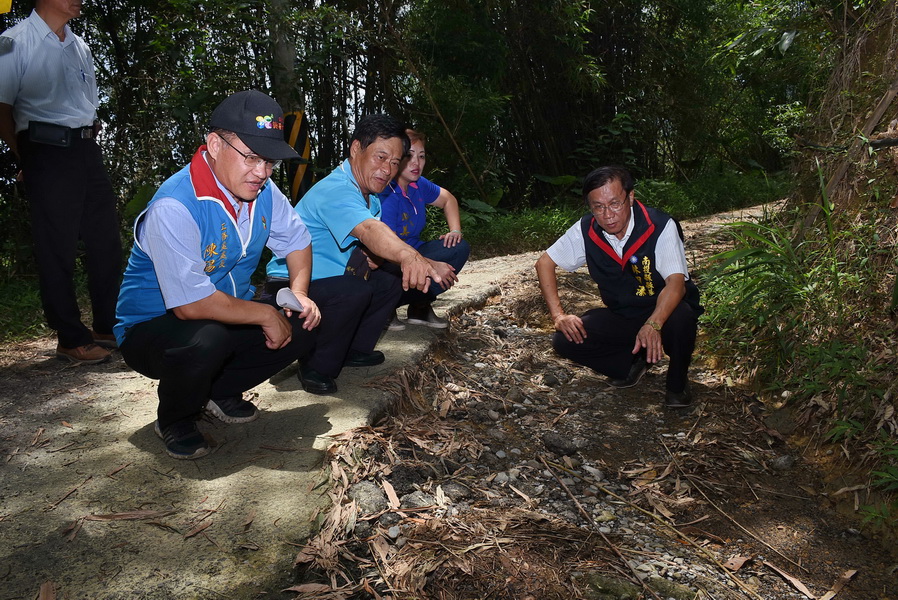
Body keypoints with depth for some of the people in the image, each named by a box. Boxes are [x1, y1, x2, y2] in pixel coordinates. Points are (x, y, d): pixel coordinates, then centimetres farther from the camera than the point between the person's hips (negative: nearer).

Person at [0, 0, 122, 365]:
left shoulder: (79, 47, 17)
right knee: (57, 249, -2)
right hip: (46, 152, -7)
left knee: (106, 239, 8)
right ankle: (71, 338, 5)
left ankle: (109, 328, 19)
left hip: (86, 150, 7)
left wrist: (89, 136, 12)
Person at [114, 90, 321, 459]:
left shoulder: (262, 190, -6)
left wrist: (299, 293, -9)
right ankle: (175, 422, -4)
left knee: (303, 326, -10)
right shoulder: (174, 207, -30)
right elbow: (191, 304, -33)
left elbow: (296, 239, 8)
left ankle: (221, 392, 11)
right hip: (150, 329, -7)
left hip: (228, 318, 7)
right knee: (206, 341, -39)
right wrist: (264, 314, -24)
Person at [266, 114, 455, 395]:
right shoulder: (336, 191, -27)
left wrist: (370, 257, -18)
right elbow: (369, 230, -46)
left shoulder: (369, 195, 7)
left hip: (329, 277, 10)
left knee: (390, 283, 5)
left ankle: (353, 350, 16)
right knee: (354, 291, -33)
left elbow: (371, 242, 7)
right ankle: (318, 369, -14)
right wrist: (410, 256, -64)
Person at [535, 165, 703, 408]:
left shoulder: (660, 226, -21)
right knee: (564, 340, -16)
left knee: (680, 319, -38)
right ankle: (634, 362, 6)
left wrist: (653, 325, -49)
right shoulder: (586, 231, -11)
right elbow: (545, 263, -2)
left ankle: (677, 384, -6)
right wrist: (558, 315, -12)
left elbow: (676, 282, -30)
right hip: (620, 317, 4)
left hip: (663, 313, -3)